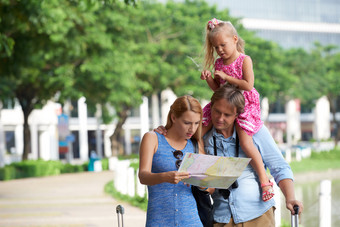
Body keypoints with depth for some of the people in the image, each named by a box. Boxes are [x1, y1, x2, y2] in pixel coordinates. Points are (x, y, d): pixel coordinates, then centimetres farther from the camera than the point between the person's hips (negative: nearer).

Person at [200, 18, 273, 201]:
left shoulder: (244, 60, -9)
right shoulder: (218, 63, 9)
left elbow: (248, 85, -18)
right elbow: (217, 88, 15)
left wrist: (226, 77, -17)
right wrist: (209, 79, -6)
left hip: (245, 104, -7)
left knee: (245, 141, -20)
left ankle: (264, 179, -15)